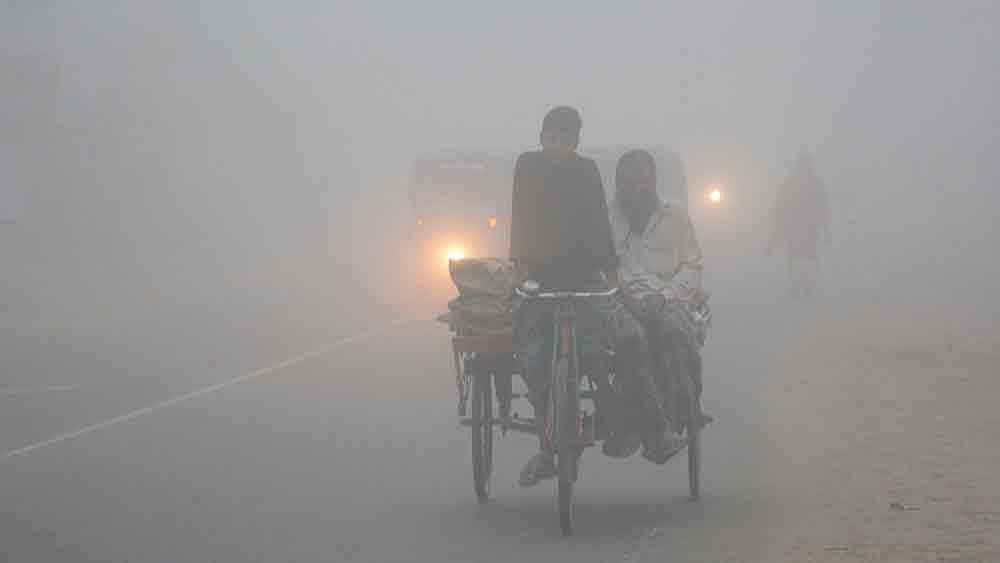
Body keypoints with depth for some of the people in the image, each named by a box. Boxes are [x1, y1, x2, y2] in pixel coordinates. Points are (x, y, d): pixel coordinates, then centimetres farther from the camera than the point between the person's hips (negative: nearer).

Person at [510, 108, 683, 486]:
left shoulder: (586, 170, 7)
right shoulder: (528, 166, 5)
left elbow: (599, 221, 7)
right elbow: (520, 217, 0)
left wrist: (611, 271, -2)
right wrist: (520, 264, -11)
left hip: (584, 274, 0)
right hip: (540, 275, 0)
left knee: (630, 335, -17)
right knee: (534, 361, -6)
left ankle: (656, 426, -11)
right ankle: (546, 450, 4)